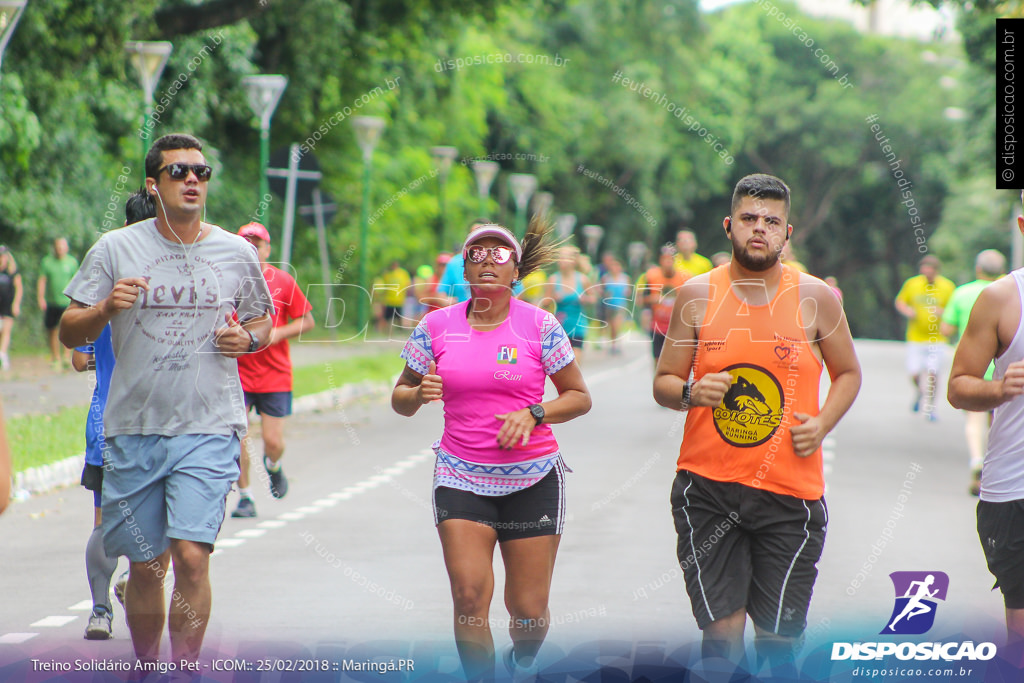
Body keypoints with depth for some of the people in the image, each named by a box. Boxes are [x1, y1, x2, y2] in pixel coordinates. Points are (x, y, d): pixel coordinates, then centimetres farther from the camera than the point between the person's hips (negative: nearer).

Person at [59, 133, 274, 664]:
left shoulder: (237, 253, 5)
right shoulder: (115, 250, 1)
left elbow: (263, 318, 21)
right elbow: (69, 333, 3)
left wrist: (249, 338, -2)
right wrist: (104, 309, -18)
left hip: (208, 428, -1)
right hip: (133, 428, 1)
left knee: (192, 557, -14)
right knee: (144, 566, 8)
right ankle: (145, 668, 27)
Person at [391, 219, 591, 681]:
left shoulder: (540, 325, -2)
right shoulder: (437, 326, 3)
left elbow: (579, 397, 5)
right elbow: (400, 400, 11)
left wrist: (534, 414, -13)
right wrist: (418, 394, -12)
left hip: (532, 478, -1)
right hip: (461, 478, 1)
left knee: (529, 609, 2)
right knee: (469, 595, -15)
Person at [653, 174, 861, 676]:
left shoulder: (815, 297, 3)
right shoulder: (697, 295, 4)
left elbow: (847, 374, 16)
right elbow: (663, 384, 10)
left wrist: (821, 425, -3)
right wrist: (691, 394, -13)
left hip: (789, 490, 0)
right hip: (707, 486, 0)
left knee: (778, 637, 3)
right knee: (722, 629, -8)